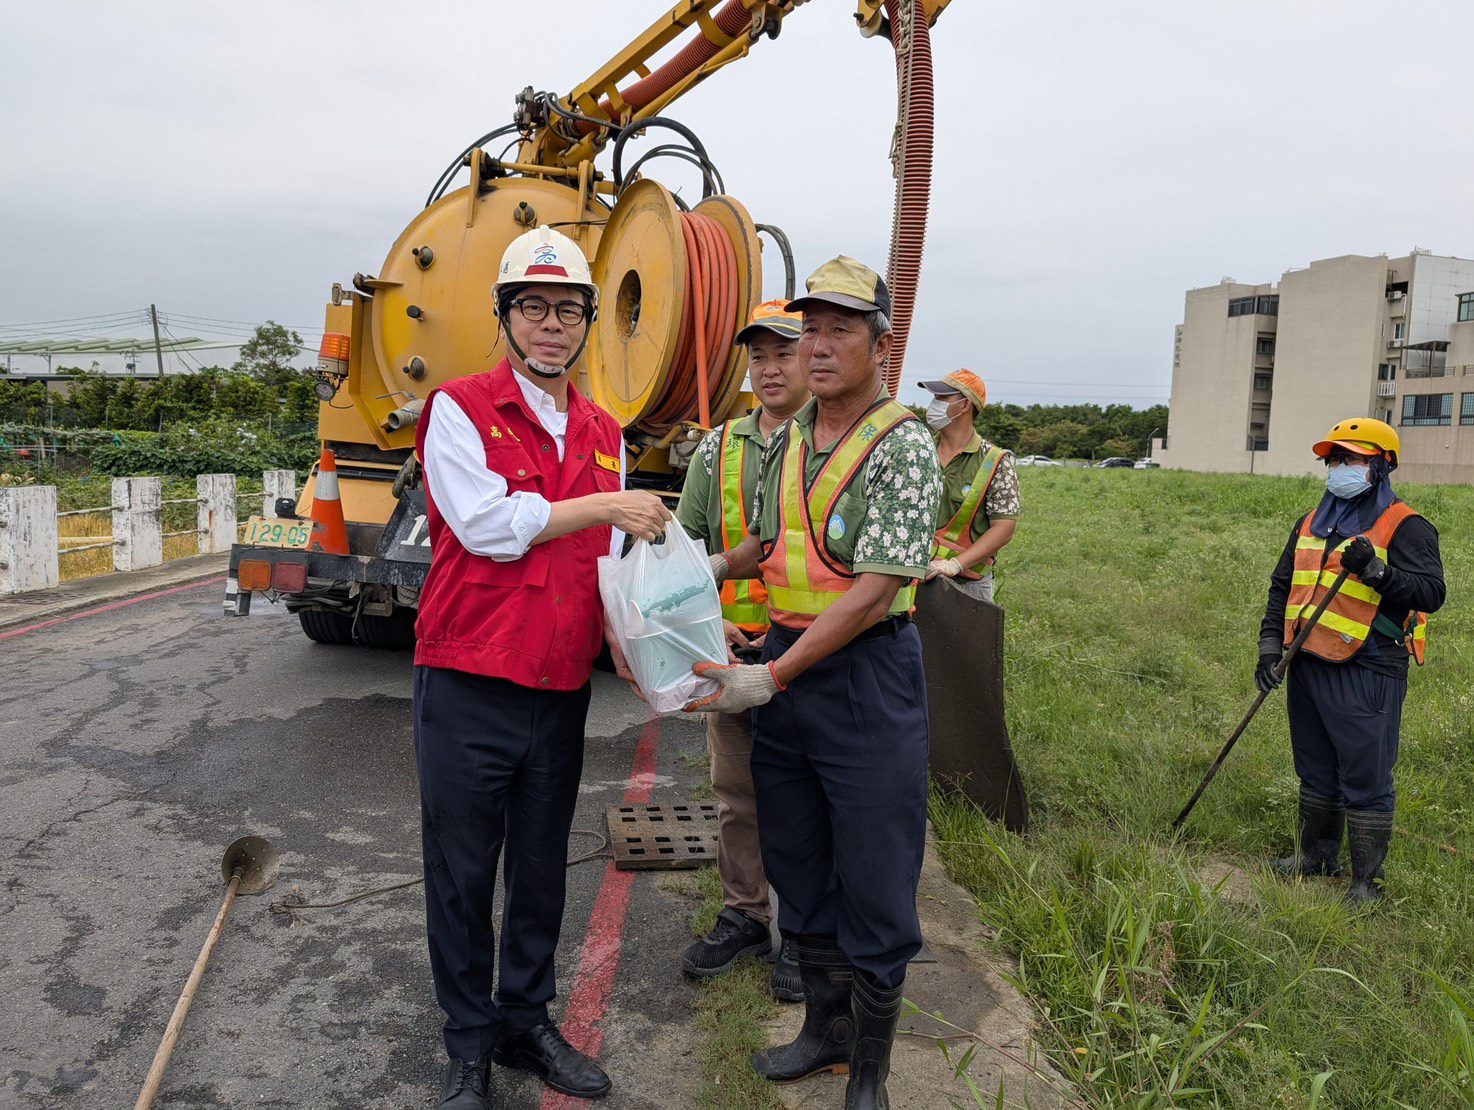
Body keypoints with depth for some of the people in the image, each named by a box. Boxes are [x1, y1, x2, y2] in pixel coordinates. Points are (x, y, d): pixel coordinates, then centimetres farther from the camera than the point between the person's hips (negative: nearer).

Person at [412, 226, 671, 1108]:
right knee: (463, 872, 8)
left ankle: (528, 1022, 36)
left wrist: (621, 633, -4)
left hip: (562, 692, 5)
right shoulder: (460, 409, -5)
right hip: (470, 687, -5)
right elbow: (487, 524, -17)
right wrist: (606, 504, -14)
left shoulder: (605, 435, 11)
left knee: (543, 868, 17)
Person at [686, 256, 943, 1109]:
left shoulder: (904, 446, -14)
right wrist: (718, 567, 4)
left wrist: (770, 678, -22)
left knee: (873, 884, 4)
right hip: (783, 664, 7)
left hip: (867, 673, -7)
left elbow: (875, 589, -20)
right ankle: (826, 1027, 38)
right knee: (799, 867, 17)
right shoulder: (787, 440, 9)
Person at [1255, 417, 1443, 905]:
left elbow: (1431, 592, -16)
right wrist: (1270, 645, 10)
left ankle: (1367, 881, 10)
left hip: (1367, 675, -7)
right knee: (1316, 770, 18)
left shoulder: (1405, 527, -6)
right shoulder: (1311, 524, 15)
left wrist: (1376, 570, -31)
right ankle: (1317, 855, 33)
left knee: (1365, 779, -2)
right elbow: (1282, 586, 19)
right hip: (1308, 665, 7)